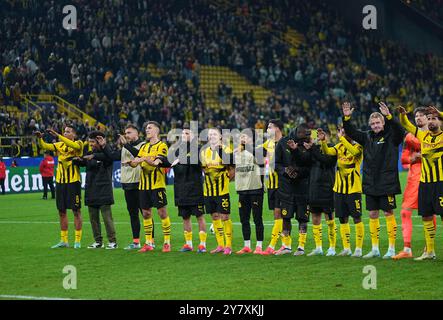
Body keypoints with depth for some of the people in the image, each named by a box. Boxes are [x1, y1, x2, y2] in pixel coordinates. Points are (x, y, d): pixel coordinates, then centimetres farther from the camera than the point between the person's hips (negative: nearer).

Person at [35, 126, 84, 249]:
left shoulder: (78, 144, -3)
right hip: (60, 181, 5)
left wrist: (57, 135, -31)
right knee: (61, 211, 9)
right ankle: (64, 241, 17)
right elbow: (45, 146, -2)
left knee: (76, 211, -1)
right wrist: (40, 138, -21)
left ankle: (78, 240, 5)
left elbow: (73, 145, -26)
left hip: (73, 181, -5)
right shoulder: (60, 145, 10)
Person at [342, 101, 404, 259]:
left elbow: (399, 131, -24)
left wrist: (388, 116, -36)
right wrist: (346, 118, -5)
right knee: (372, 214, 8)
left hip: (387, 183, -5)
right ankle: (375, 249, 16)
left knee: (389, 213, -2)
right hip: (370, 184, 5)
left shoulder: (390, 136, -4)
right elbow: (351, 132, 11)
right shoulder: (367, 137, 11)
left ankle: (392, 249, 4)